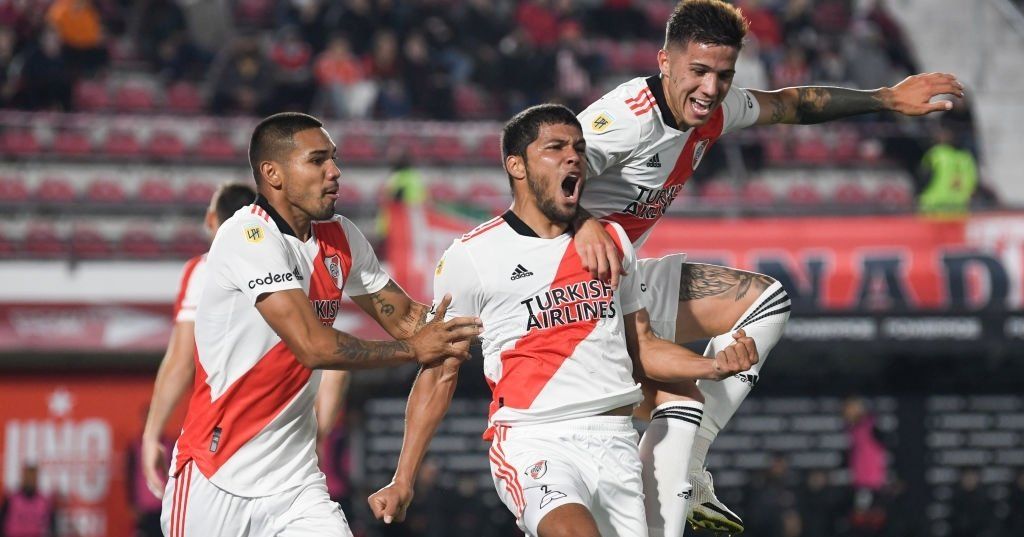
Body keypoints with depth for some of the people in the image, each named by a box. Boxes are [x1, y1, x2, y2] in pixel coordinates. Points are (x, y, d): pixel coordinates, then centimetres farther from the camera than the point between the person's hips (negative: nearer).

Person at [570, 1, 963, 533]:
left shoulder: (713, 111, 2)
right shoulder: (629, 115, -25)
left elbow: (789, 104, 21)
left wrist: (887, 97, 25)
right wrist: (584, 225, -58)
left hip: (622, 278, 10)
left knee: (764, 302, 13)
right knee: (677, 398, -25)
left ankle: (682, 471, 5)